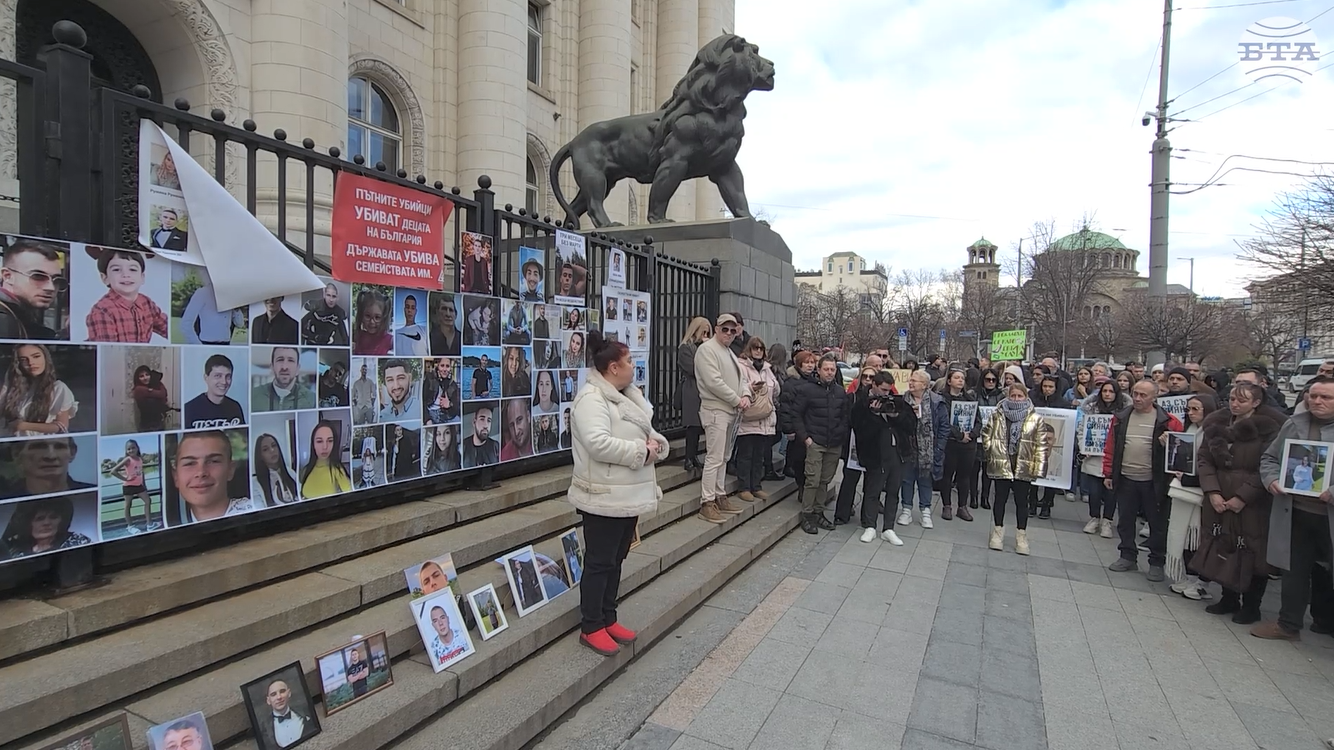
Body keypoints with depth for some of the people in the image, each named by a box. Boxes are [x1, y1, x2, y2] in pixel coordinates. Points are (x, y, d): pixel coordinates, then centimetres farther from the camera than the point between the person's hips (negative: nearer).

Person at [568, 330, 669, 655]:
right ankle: (591, 628, 18)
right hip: (604, 498, -9)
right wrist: (641, 451, -22)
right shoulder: (591, 398, -18)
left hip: (629, 495, 10)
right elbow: (598, 443, -31)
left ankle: (608, 618, 32)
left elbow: (648, 432, 19)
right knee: (599, 562, 3)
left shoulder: (628, 396, 14)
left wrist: (655, 444, -5)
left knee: (616, 559, 18)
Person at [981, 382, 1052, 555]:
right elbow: (986, 435, 10)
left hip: (1024, 467, -1)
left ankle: (1021, 535, 21)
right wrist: (992, 451, 2)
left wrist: (1038, 468, -9)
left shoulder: (1036, 419, -3)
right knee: (1000, 498, 10)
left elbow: (1042, 445, -4)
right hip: (1001, 465, 1)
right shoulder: (997, 415, 2)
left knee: (1021, 501, 8)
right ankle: (998, 532, 23)